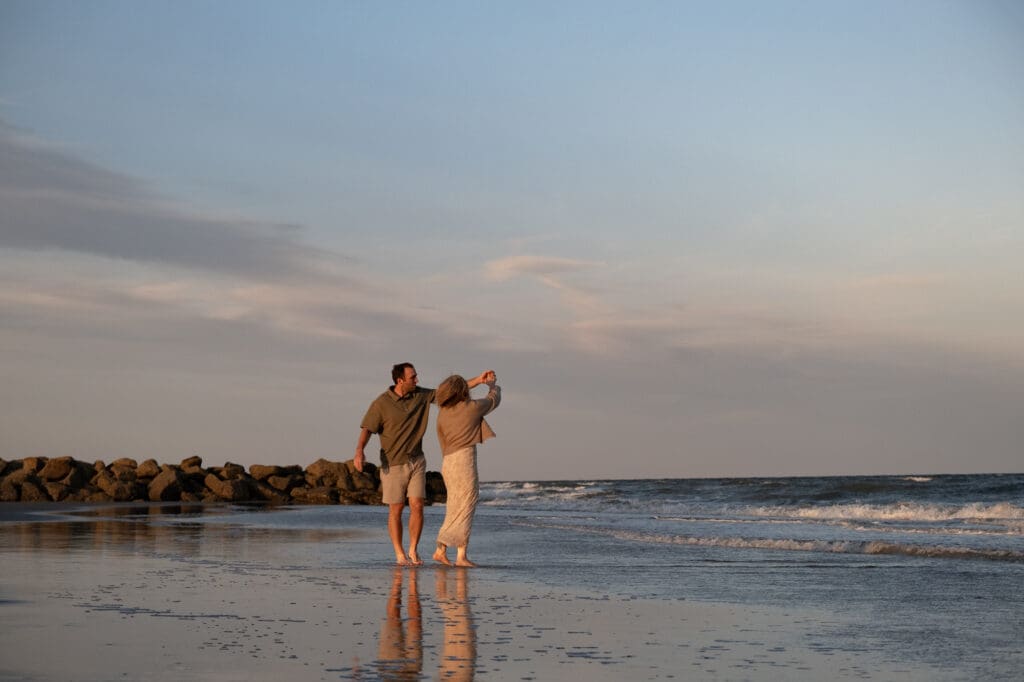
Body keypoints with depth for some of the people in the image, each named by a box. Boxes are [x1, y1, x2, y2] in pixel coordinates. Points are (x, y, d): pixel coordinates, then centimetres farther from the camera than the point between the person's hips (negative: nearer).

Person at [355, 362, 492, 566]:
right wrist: (359, 451, -37)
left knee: (417, 506, -4)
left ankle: (413, 550, 9)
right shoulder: (381, 403, -14)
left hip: (417, 461, 4)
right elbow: (366, 430, -18)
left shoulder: (420, 395, -1)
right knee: (396, 509, 1)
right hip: (393, 464, -4)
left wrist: (478, 380, -1)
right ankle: (400, 554, 10)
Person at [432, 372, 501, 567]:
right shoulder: (473, 407, -5)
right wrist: (492, 384, 34)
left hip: (448, 462, 6)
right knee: (465, 508, -2)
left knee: (455, 509, 13)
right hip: (465, 459, -6)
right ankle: (461, 555, -4)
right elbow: (494, 399, 14)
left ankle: (441, 550, 8)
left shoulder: (442, 413, 8)